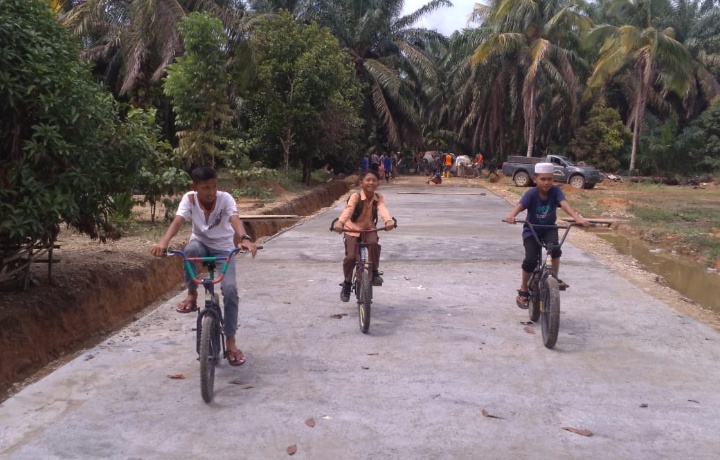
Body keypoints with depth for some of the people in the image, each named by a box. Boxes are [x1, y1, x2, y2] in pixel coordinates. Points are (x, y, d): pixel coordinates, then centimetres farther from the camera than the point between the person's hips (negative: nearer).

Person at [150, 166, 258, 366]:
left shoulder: (225, 198, -21)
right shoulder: (189, 199, -17)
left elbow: (235, 219, -38)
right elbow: (177, 221, -32)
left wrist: (245, 239, -60)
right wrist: (163, 242, -52)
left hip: (223, 249, 0)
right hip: (201, 244, 1)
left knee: (230, 289, -19)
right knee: (191, 249, -37)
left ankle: (230, 343, -5)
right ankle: (192, 296, -14)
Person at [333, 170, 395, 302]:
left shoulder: (378, 198, -10)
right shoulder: (356, 196, -19)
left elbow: (383, 209, -30)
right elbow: (348, 209, -36)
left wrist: (388, 221, -52)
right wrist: (340, 222, -55)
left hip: (369, 229, 2)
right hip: (352, 230, -2)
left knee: (374, 244, -31)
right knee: (351, 257, -17)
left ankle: (374, 272, -8)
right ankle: (347, 283, 8)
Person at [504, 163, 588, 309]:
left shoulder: (555, 191, -17)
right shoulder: (531, 193, -22)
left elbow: (564, 204, -33)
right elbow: (520, 205, -38)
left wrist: (578, 218, -51)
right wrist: (511, 216, -61)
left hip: (549, 228, 2)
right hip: (531, 230, -1)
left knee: (555, 248, -29)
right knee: (531, 260, -15)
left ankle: (555, 278, -7)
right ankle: (523, 291, 6)